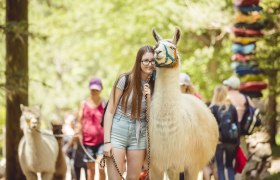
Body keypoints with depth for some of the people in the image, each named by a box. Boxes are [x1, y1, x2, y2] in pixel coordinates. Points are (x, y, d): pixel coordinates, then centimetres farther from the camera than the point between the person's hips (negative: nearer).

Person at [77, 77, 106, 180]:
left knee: (101, 167, -12)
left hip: (101, 140, -2)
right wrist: (80, 136, 1)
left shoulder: (104, 104, 2)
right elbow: (80, 122, 9)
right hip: (88, 140, 2)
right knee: (90, 168, 7)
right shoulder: (84, 104, 6)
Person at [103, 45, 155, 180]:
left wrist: (149, 97, -12)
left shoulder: (154, 85, 4)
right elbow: (110, 111, -7)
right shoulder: (125, 80, -8)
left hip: (139, 135, 4)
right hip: (118, 132, -4)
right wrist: (107, 141, -12)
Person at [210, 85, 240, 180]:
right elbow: (237, 125, 6)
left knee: (220, 166, 3)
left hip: (218, 140, -3)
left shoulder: (213, 108, -6)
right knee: (230, 165, 15)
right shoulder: (232, 108, 4)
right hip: (231, 140, 3)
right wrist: (237, 142, 11)